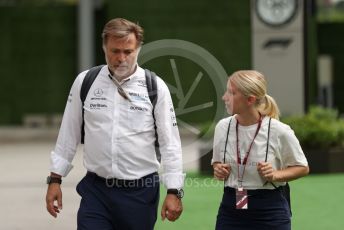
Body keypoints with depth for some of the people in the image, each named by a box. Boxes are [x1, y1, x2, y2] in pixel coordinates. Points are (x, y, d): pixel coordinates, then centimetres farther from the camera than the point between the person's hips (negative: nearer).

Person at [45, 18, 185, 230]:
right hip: (96, 190, 1)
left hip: (140, 191, -1)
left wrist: (174, 192, -7)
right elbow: (68, 135, 9)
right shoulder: (85, 82, 2)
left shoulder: (155, 87, -2)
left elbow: (170, 142, -2)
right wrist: (55, 179, 8)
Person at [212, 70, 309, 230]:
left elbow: (302, 168, 1)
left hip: (270, 211, -3)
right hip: (231, 208, 3)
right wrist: (218, 171, -7)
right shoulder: (223, 127, -1)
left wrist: (276, 175, -16)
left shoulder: (279, 131, -12)